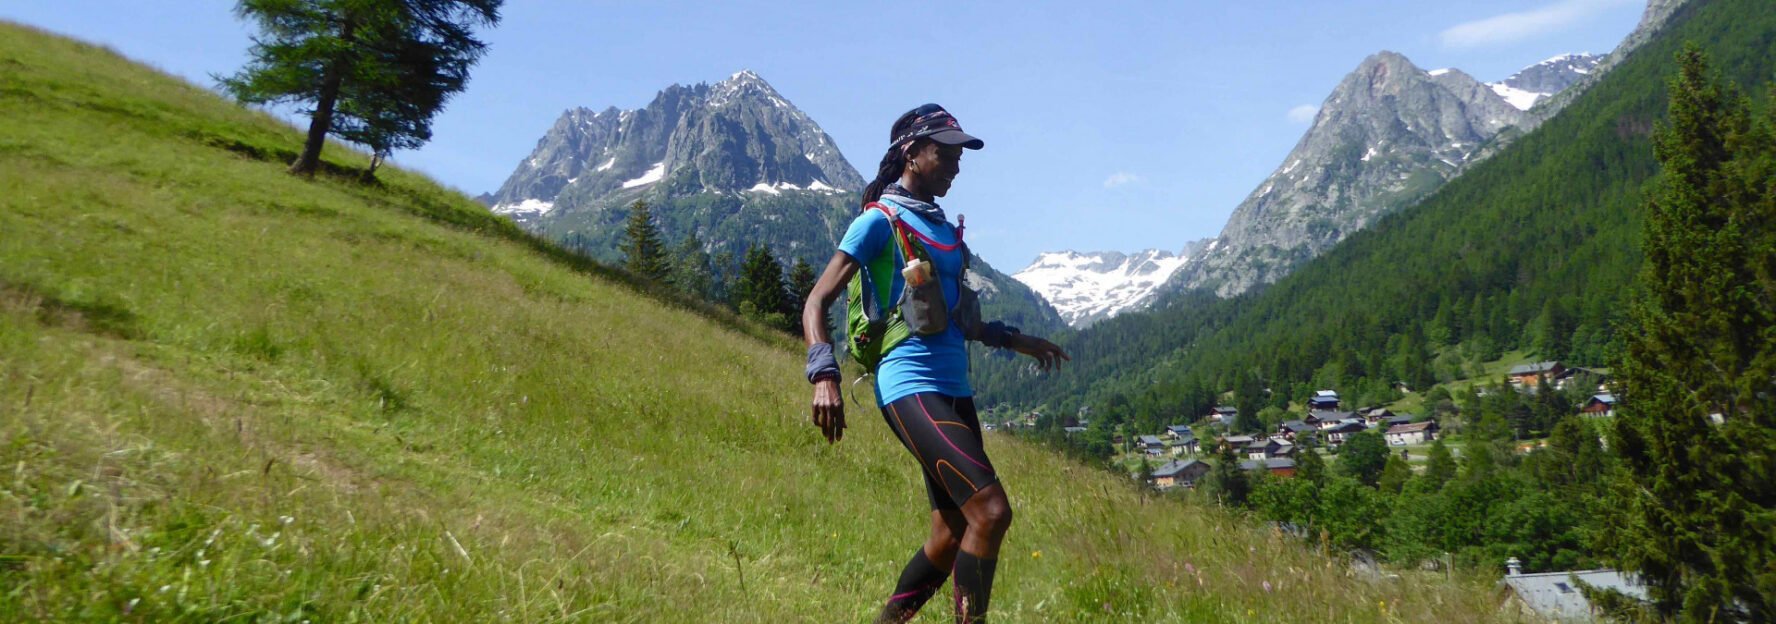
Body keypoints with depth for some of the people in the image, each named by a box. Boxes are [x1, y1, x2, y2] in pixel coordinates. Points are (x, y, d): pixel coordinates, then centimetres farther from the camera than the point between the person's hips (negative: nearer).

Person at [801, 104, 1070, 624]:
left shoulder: (944, 228, 19)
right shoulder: (881, 219, -3)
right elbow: (817, 303, -8)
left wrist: (1012, 339, 31)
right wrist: (825, 376, -21)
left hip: (954, 390, 8)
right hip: (912, 388, -8)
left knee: (952, 535, 10)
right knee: (991, 511, -18)